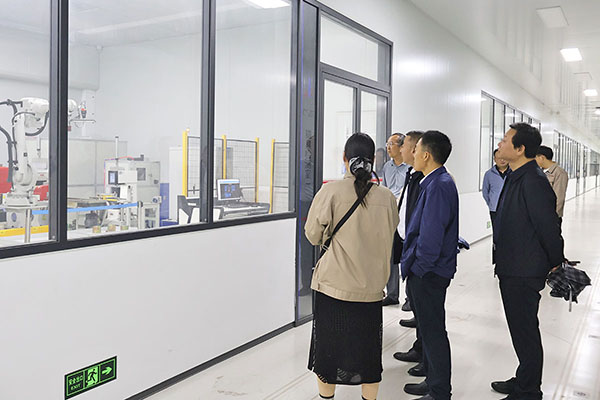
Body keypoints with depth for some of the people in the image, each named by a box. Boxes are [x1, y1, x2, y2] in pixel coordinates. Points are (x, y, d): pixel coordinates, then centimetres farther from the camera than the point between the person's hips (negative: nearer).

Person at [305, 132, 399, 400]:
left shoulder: (331, 191, -13)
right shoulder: (386, 197, -5)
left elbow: (313, 235, -5)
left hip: (333, 285, -2)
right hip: (371, 287, 2)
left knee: (328, 347, 14)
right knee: (367, 348, 16)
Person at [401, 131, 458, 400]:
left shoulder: (439, 186, -20)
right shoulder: (435, 182, 11)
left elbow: (431, 236, -25)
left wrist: (418, 267, -15)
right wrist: (411, 262, 15)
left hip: (429, 273, -10)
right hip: (425, 270, 10)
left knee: (433, 331, 2)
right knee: (428, 327, 20)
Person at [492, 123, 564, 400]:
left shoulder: (533, 181, -23)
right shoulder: (516, 177, 8)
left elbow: (548, 227, -20)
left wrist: (556, 264, -8)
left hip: (524, 274, -10)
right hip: (511, 270, 10)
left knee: (526, 333, 6)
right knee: (521, 330, 22)